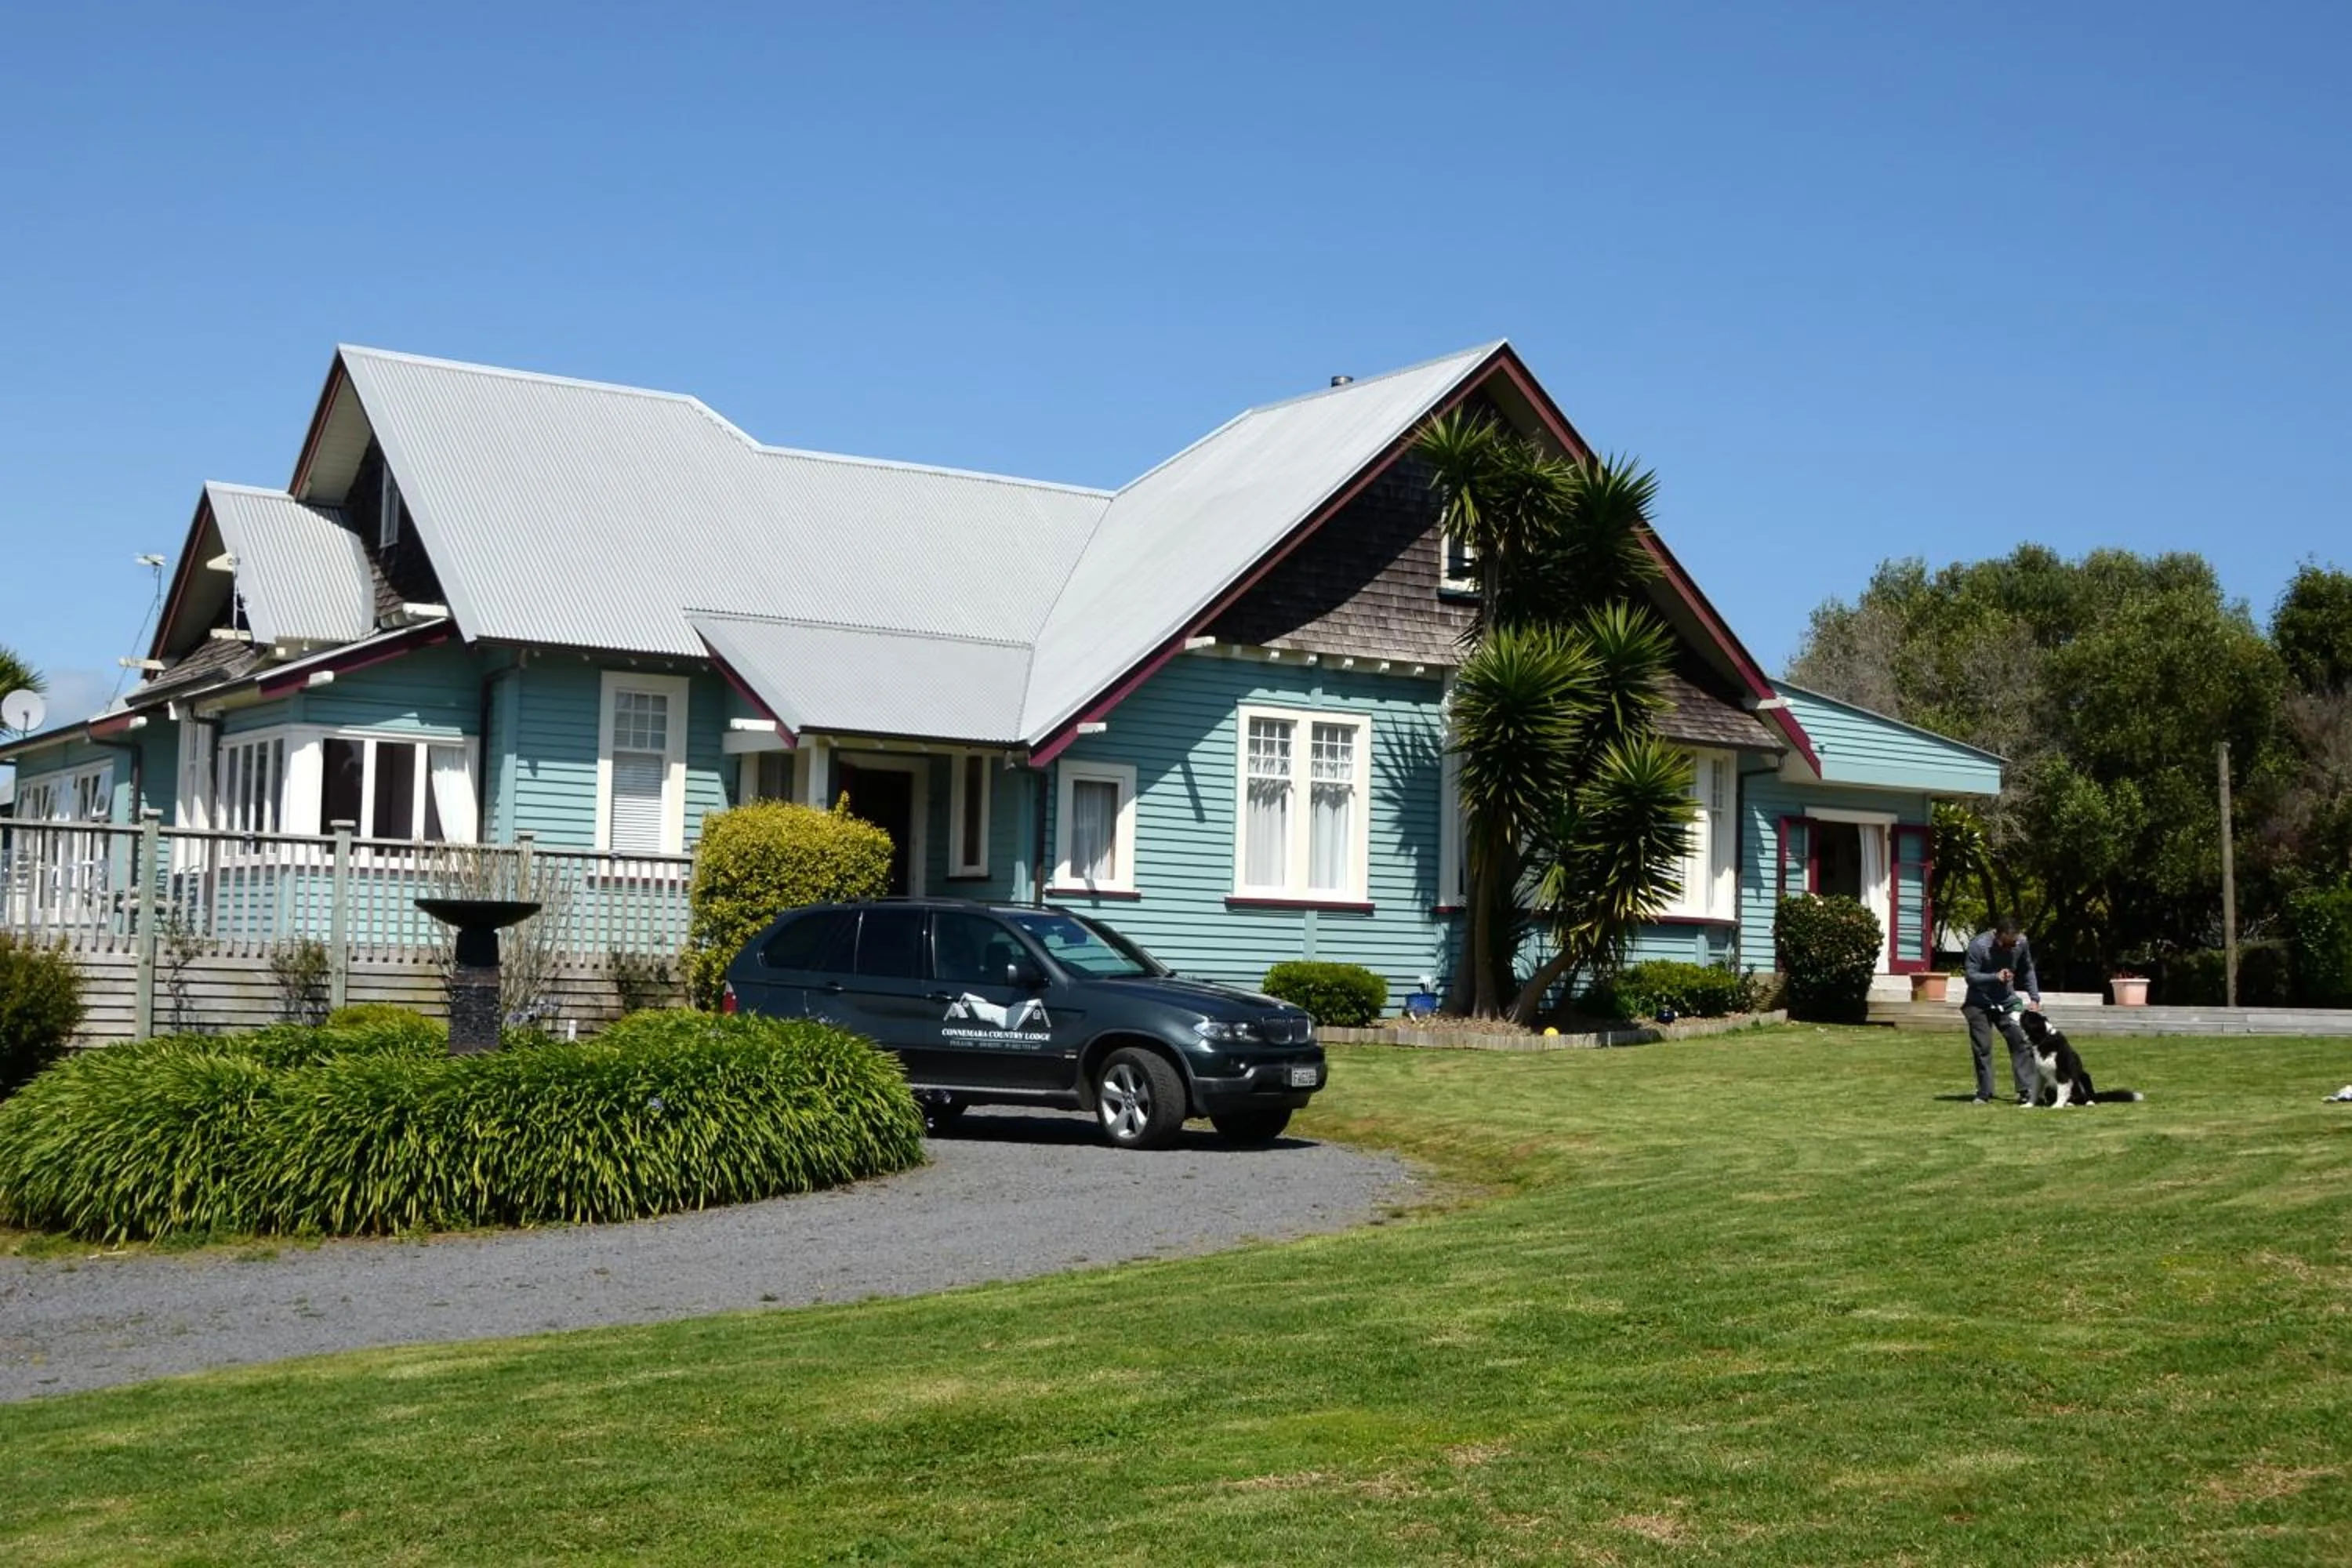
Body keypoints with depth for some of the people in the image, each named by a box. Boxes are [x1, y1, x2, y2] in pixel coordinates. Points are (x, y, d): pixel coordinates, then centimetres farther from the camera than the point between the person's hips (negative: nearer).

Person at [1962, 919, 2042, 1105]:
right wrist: (1996, 977, -36)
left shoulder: (2021, 943, -9)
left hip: (2007, 1002, 3)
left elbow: (2027, 971, 6)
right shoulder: (1979, 945, -23)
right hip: (1979, 1004, -3)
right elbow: (1971, 976, -21)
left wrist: (2034, 998, 0)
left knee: (2021, 1042, -7)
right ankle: (1984, 1094, 8)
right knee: (1982, 1048, -2)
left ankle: (2026, 1091, -4)